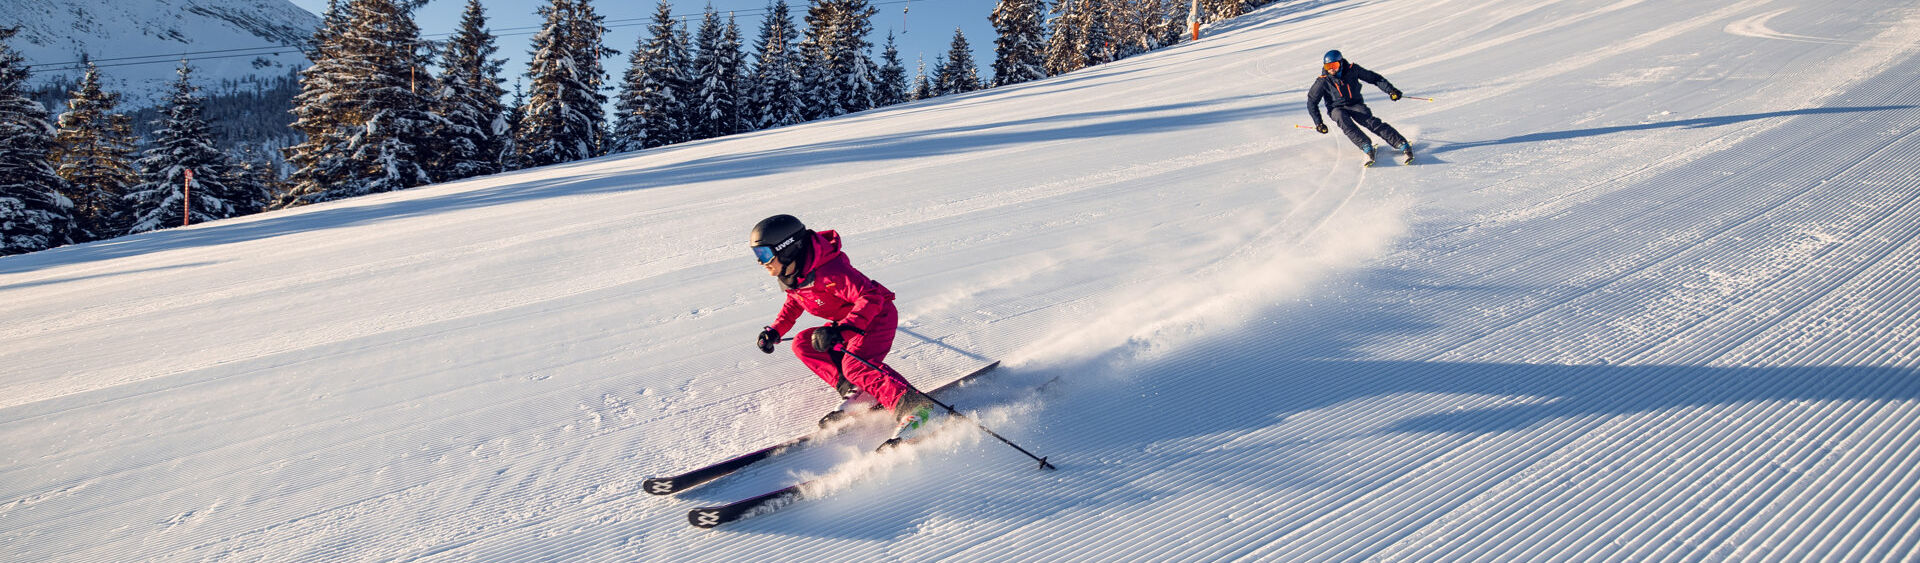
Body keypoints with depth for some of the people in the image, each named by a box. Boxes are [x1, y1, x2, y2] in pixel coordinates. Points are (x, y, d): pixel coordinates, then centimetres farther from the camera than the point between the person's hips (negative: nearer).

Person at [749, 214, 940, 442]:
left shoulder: (828, 272, -31)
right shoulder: (790, 276, -1)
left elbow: (870, 298, -33)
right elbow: (794, 303, 21)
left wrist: (842, 330, -42)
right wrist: (775, 331, 8)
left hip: (877, 315, -10)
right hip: (846, 323, 10)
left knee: (855, 364, -31)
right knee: (803, 344, -1)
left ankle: (912, 407, -36)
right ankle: (855, 391, -9)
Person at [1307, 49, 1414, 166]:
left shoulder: (1352, 70, -8)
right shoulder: (1323, 81, -10)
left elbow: (1374, 78, 2)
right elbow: (1312, 102, -2)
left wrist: (1390, 90, -7)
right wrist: (1318, 123, -8)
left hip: (1355, 105, 0)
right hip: (1337, 109, 0)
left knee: (1371, 122, -24)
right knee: (1344, 121, -35)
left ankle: (1403, 145, -30)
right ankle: (1366, 147, -43)